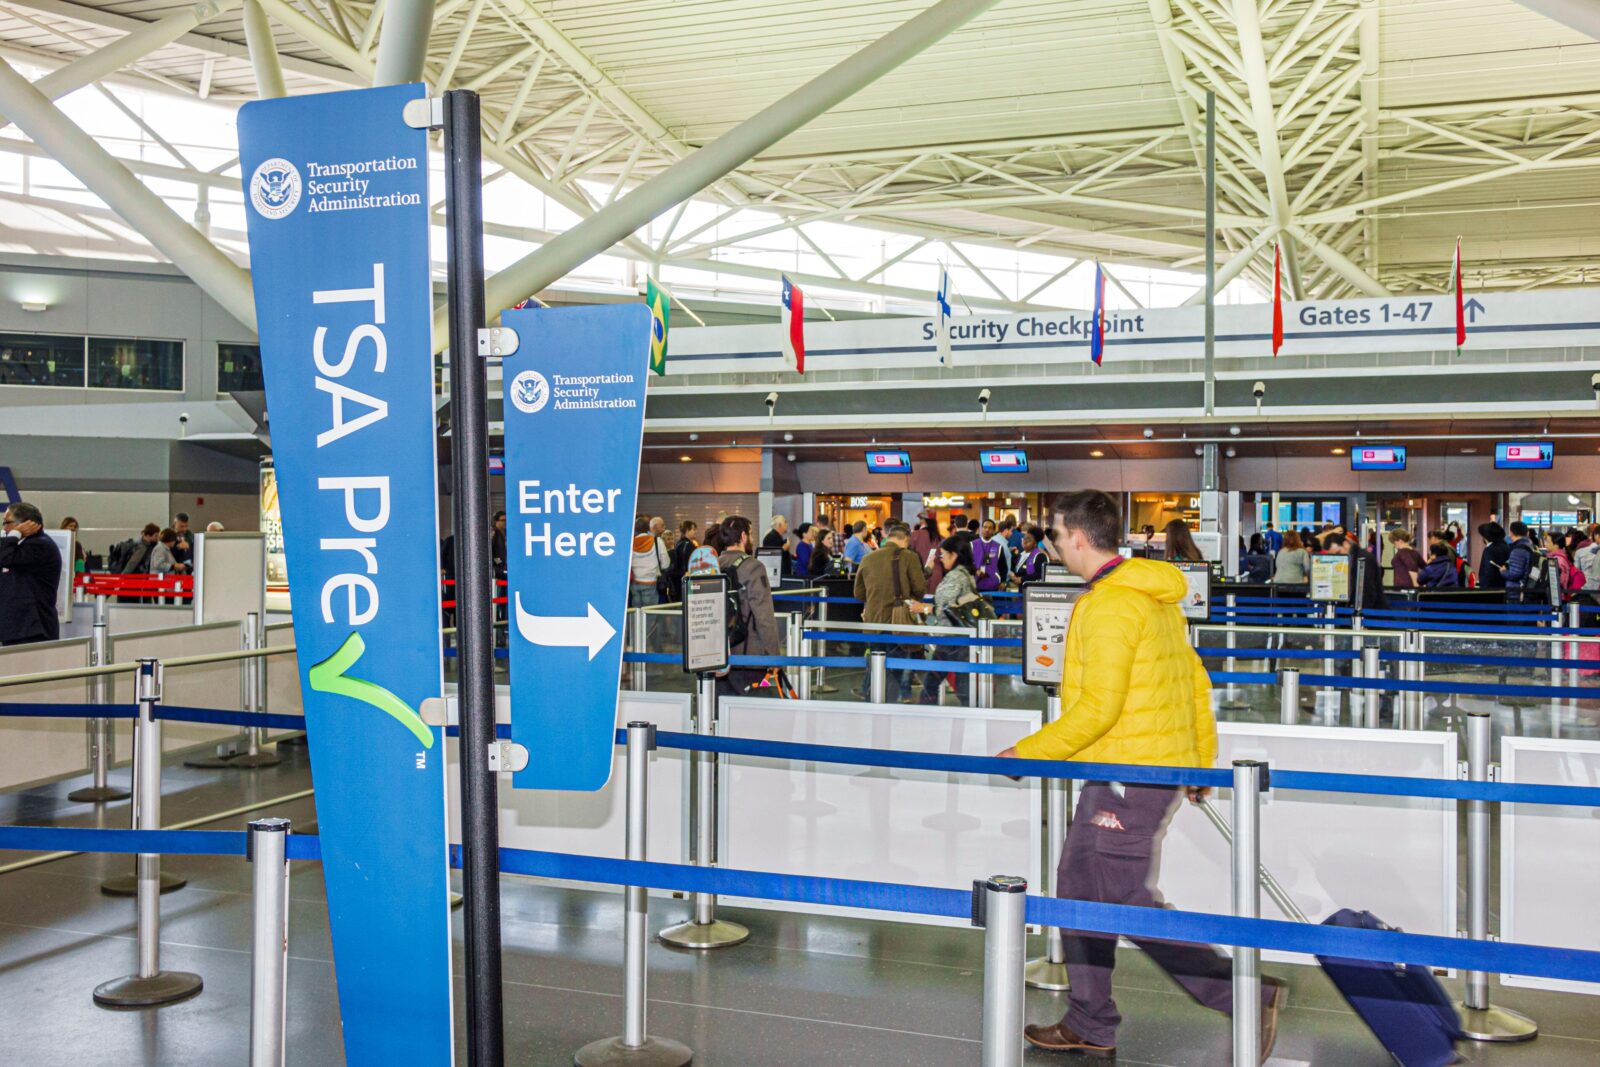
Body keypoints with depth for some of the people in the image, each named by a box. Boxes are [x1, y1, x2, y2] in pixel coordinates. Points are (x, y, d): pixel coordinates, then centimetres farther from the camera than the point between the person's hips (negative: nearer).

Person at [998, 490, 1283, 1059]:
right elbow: (1196, 681, 17)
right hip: (1164, 767, 10)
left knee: (1128, 903, -2)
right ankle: (1090, 1027, 25)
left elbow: (1098, 708, -23)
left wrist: (1027, 753, -14)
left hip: (1128, 778, -10)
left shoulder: (1108, 605, -19)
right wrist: (1201, 761, 25)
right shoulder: (1154, 596, 12)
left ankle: (1247, 994, 3)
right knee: (1078, 885, 16)